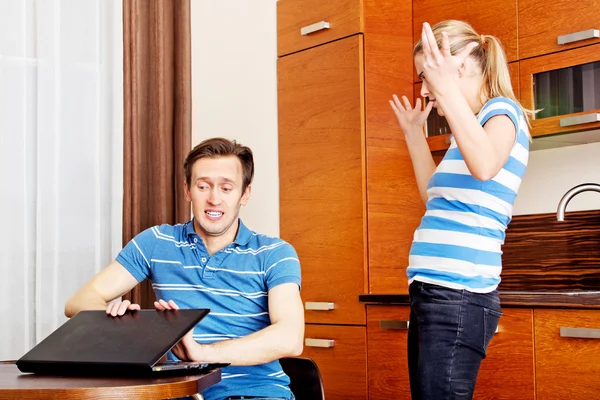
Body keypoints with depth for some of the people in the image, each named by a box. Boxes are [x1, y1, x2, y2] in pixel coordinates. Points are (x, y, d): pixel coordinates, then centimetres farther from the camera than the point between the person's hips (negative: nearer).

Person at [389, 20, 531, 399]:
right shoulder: (473, 120, 20)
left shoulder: (502, 110, -6)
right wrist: (415, 133, 30)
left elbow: (485, 166, -31)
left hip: (458, 296, -10)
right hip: (434, 293, 10)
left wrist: (448, 91, -37)